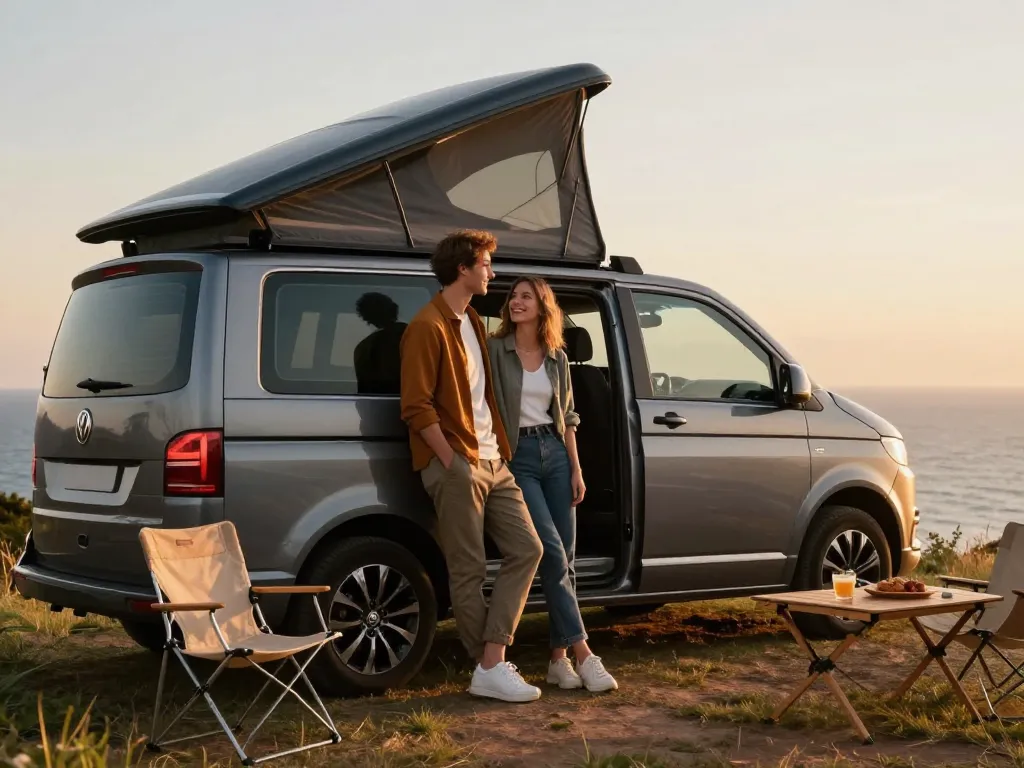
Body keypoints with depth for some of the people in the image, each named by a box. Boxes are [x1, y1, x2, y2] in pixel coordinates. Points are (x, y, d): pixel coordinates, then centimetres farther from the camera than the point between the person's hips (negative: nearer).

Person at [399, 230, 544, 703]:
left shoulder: (472, 323, 20)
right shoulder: (428, 327, -10)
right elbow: (416, 406, -15)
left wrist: (498, 446, 16)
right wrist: (452, 462, -16)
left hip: (492, 462, 9)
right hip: (456, 464, -9)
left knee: (526, 549, 3)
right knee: (469, 570, -3)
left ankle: (491, 662, 0)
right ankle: (490, 669, 3)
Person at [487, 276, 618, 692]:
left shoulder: (557, 358, 10)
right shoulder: (494, 350, -4)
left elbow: (567, 417, 14)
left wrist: (576, 470, 9)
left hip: (555, 454, 5)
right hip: (516, 455, -5)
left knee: (565, 556, 2)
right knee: (552, 553, -12)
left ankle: (559, 658, 9)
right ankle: (582, 653, -9)